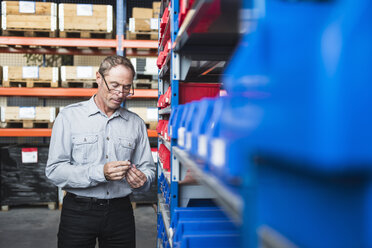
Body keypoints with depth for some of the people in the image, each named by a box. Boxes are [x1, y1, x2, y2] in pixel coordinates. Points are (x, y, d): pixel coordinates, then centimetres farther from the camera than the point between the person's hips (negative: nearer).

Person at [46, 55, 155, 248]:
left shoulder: (136, 123, 8)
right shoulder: (69, 116, -2)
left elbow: (148, 167, 10)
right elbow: (54, 170, -10)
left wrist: (142, 180, -14)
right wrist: (100, 173, -22)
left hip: (120, 211, 3)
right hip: (78, 211, -2)